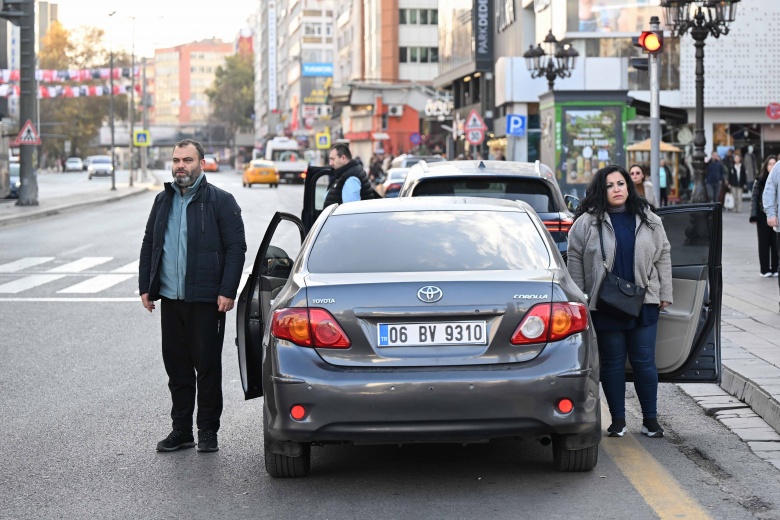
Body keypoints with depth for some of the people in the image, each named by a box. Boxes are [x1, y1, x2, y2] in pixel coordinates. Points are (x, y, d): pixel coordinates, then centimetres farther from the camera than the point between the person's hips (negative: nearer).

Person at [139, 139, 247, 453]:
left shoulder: (220, 201, -3)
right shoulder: (163, 200, 14)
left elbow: (236, 247, -7)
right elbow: (149, 245, 18)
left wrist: (227, 291, -14)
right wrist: (145, 286, 9)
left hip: (205, 300, -5)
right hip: (170, 299, 5)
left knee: (207, 366, 1)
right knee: (177, 366, 10)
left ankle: (208, 431, 11)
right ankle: (181, 430, 19)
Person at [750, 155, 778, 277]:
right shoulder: (760, 181, 2)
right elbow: (754, 198, 2)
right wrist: (753, 215, -6)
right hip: (763, 215, 0)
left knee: (776, 243, 1)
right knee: (764, 243, 4)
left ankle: (775, 268, 10)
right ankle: (765, 269, 9)